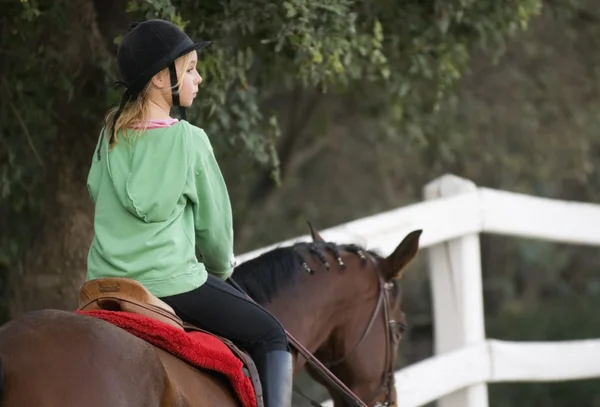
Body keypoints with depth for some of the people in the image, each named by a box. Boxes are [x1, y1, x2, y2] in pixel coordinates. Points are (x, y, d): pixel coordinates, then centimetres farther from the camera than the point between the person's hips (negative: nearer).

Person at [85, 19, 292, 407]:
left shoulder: (112, 133, 4)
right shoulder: (190, 140, -11)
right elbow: (214, 220, -2)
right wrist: (221, 268, 18)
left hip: (105, 284, 6)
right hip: (170, 283, -6)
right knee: (270, 336, 8)